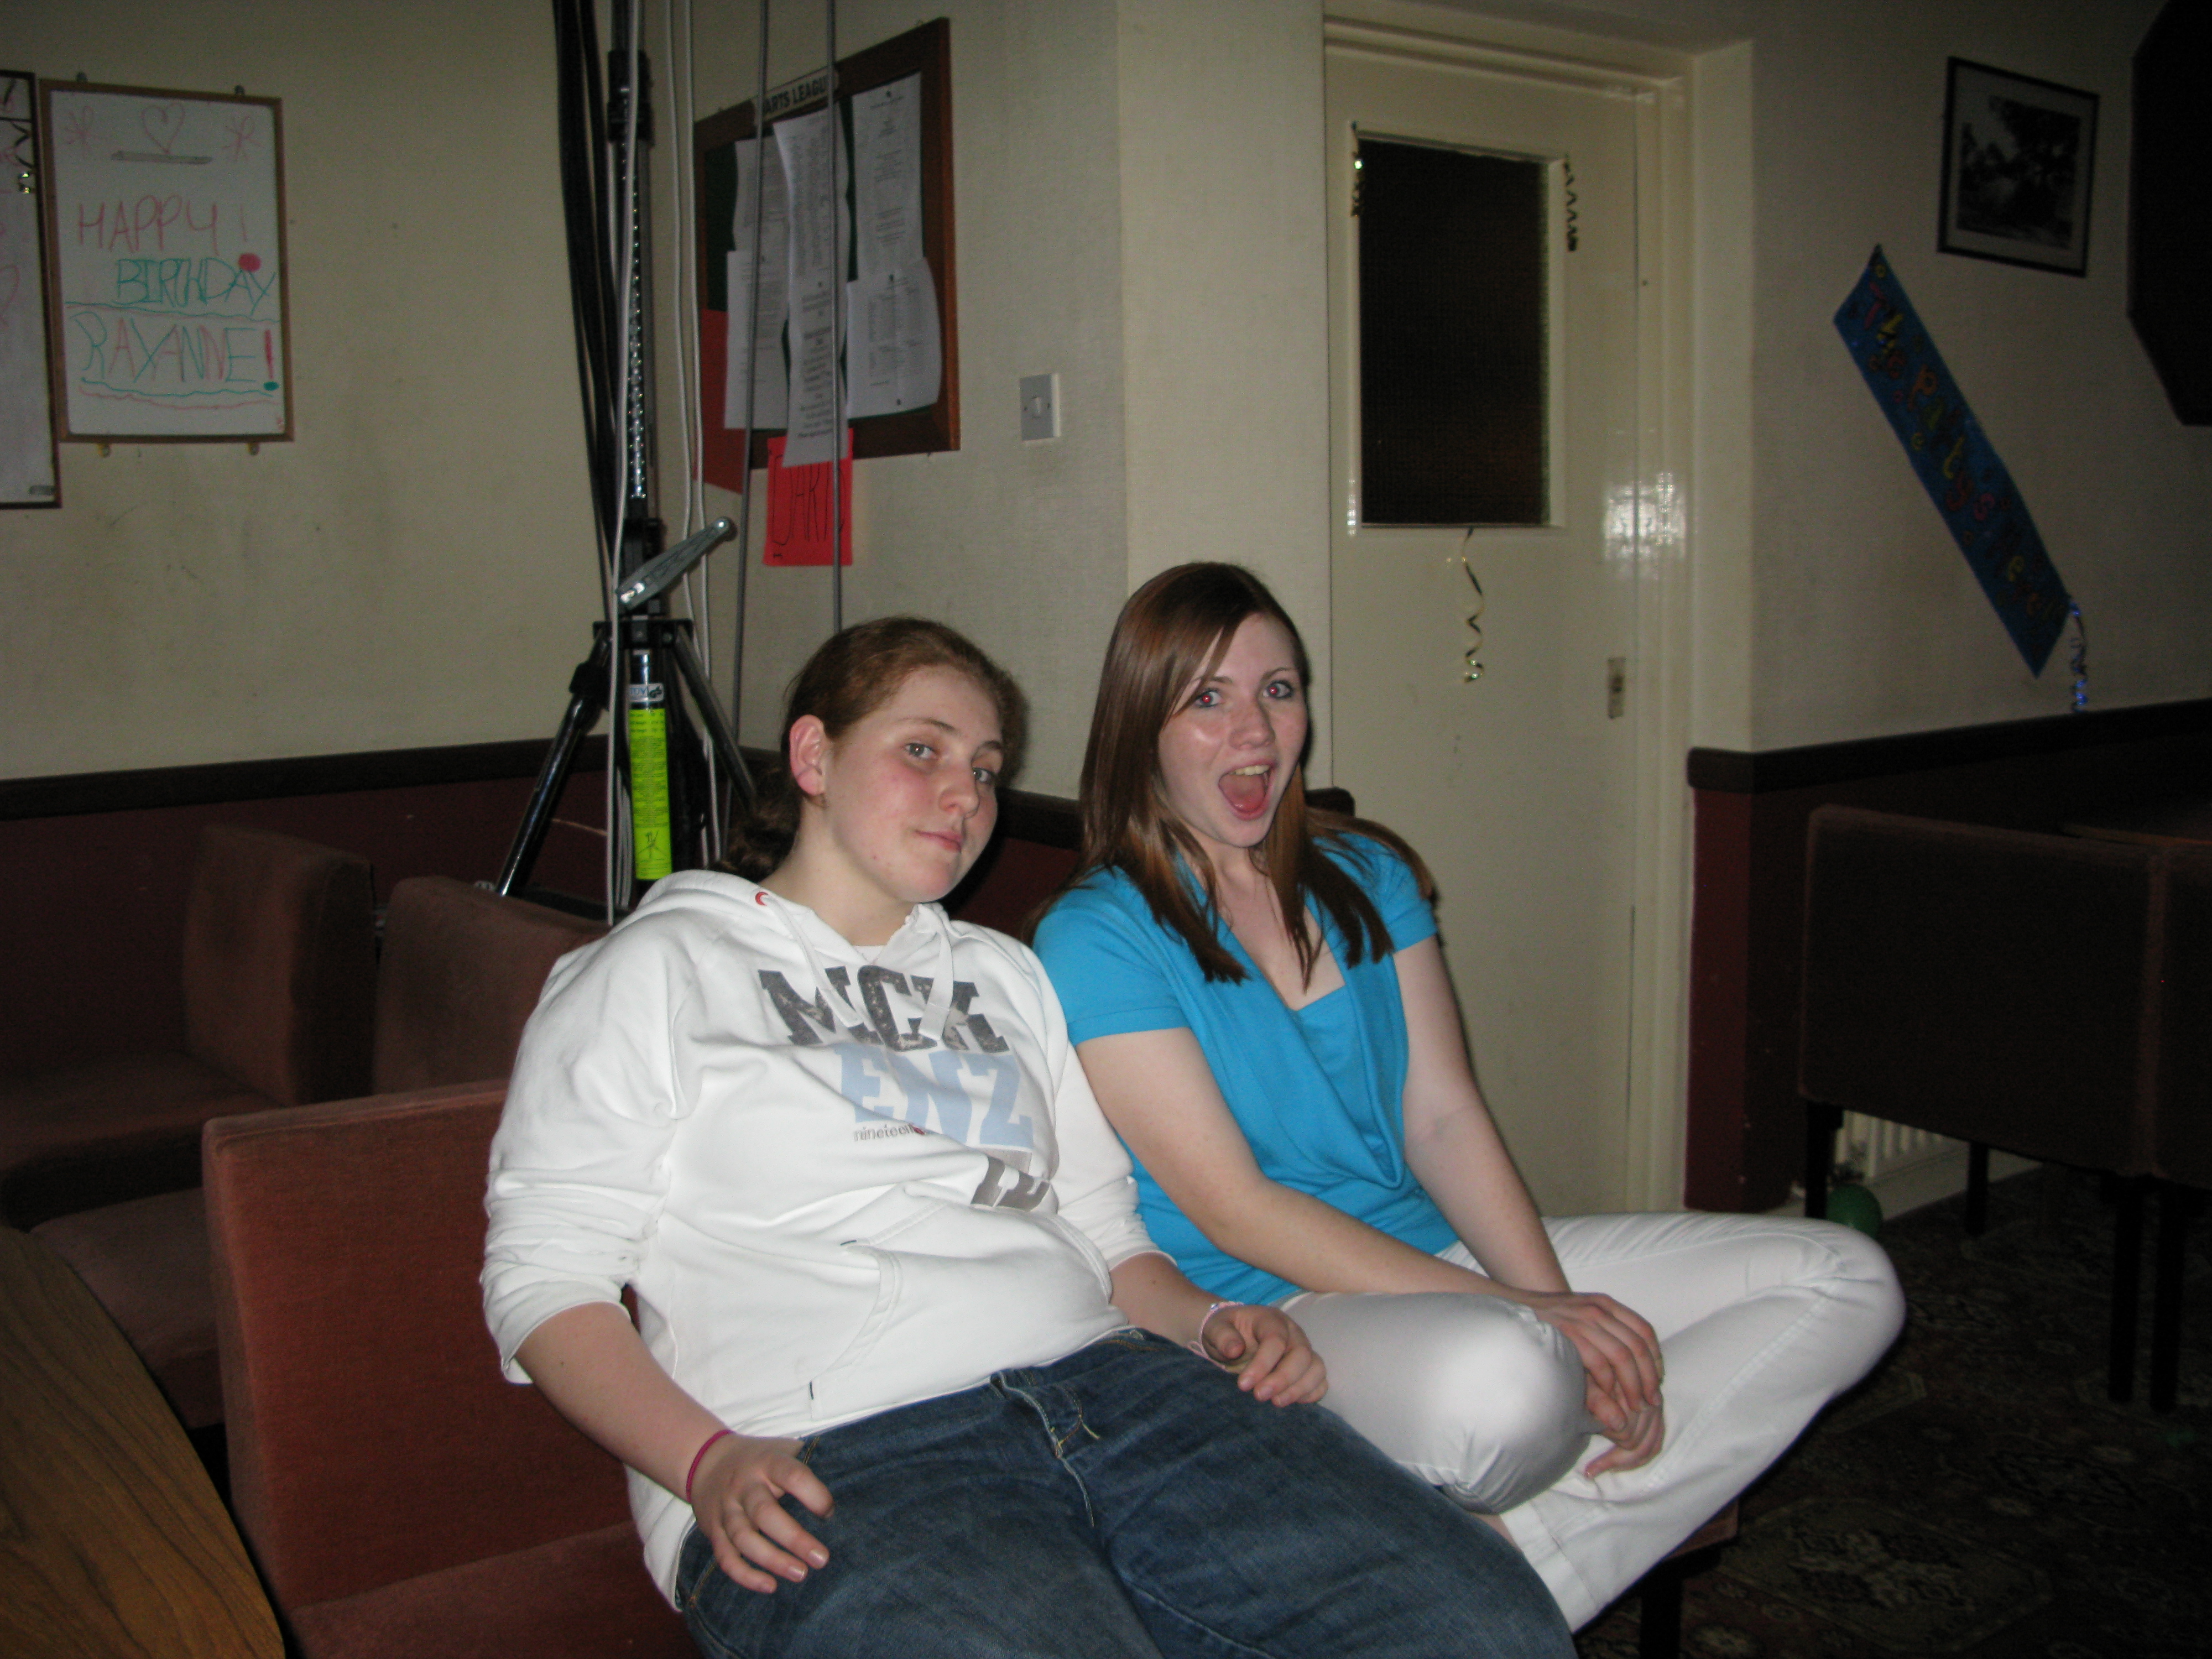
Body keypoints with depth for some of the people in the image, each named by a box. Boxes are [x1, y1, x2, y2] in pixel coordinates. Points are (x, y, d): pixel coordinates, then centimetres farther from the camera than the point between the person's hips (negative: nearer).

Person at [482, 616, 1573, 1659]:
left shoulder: (1003, 976, 29)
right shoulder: (656, 971, 11)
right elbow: (543, 1276, 3)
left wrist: (1212, 1322, 4)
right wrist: (711, 1463, -13)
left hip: (1108, 1379, 5)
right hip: (838, 1456, -4)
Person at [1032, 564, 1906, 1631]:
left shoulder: (1369, 876, 13)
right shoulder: (1094, 940, -8)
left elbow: (1445, 1119, 6)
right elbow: (1234, 1209, -14)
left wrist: (1560, 1304, -11)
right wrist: (1521, 1315, -19)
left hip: (1441, 1255, 7)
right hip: (1269, 1311, -7)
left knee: (1847, 1283, -3)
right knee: (1501, 1381, -41)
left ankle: (1534, 1569, -15)